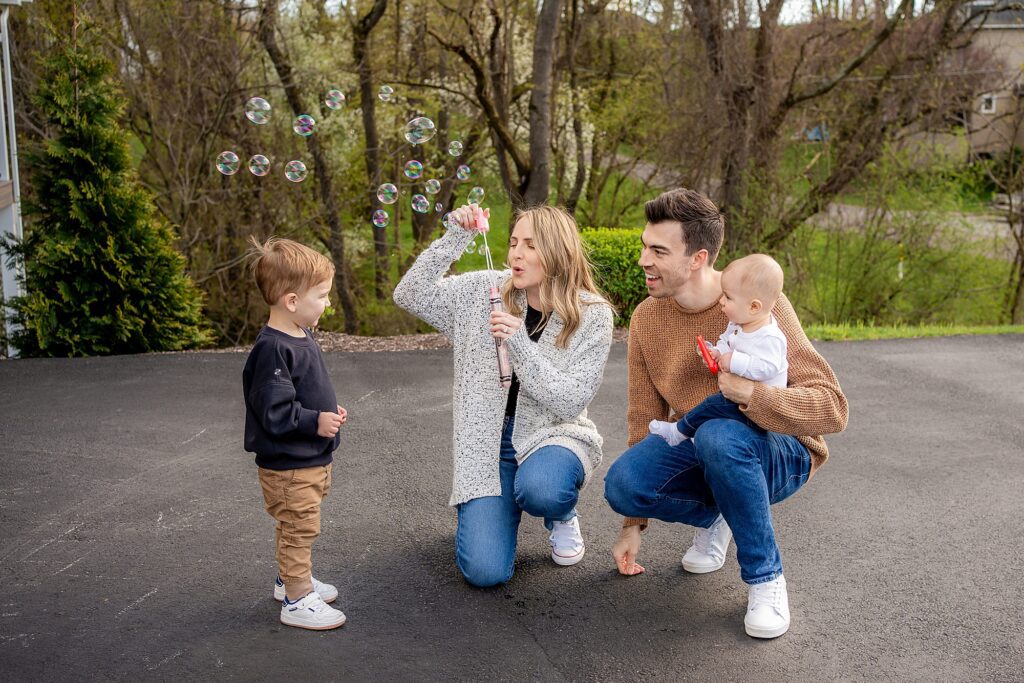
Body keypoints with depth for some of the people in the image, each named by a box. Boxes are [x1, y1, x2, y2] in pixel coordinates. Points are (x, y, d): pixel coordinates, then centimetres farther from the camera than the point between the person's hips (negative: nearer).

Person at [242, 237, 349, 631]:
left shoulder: (301, 338, 7)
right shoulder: (272, 349, -24)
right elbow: (272, 410, -27)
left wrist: (329, 412, 8)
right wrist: (315, 422, -26)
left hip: (312, 458, 10)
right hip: (287, 465, -10)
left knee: (297, 527, 23)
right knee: (300, 528, 0)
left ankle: (291, 580, 39)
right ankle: (297, 600, 12)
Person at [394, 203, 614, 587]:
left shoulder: (591, 316, -9)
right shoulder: (487, 291, -2)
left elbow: (569, 401, -15)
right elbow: (410, 295, -7)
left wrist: (520, 345, -27)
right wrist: (455, 238, -16)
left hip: (553, 435, -1)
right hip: (489, 442, 2)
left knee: (538, 489, -40)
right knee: (485, 572, -17)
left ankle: (562, 518, 1)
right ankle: (498, 510, 20)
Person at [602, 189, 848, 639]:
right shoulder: (647, 318, -5)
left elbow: (832, 409, -24)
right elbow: (645, 417, 4)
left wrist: (750, 394, -42)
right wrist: (633, 523, 7)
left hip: (779, 453, -4)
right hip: (699, 450, 5)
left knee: (718, 436, -38)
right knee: (621, 483, -26)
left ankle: (765, 577, -16)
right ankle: (714, 516, 7)